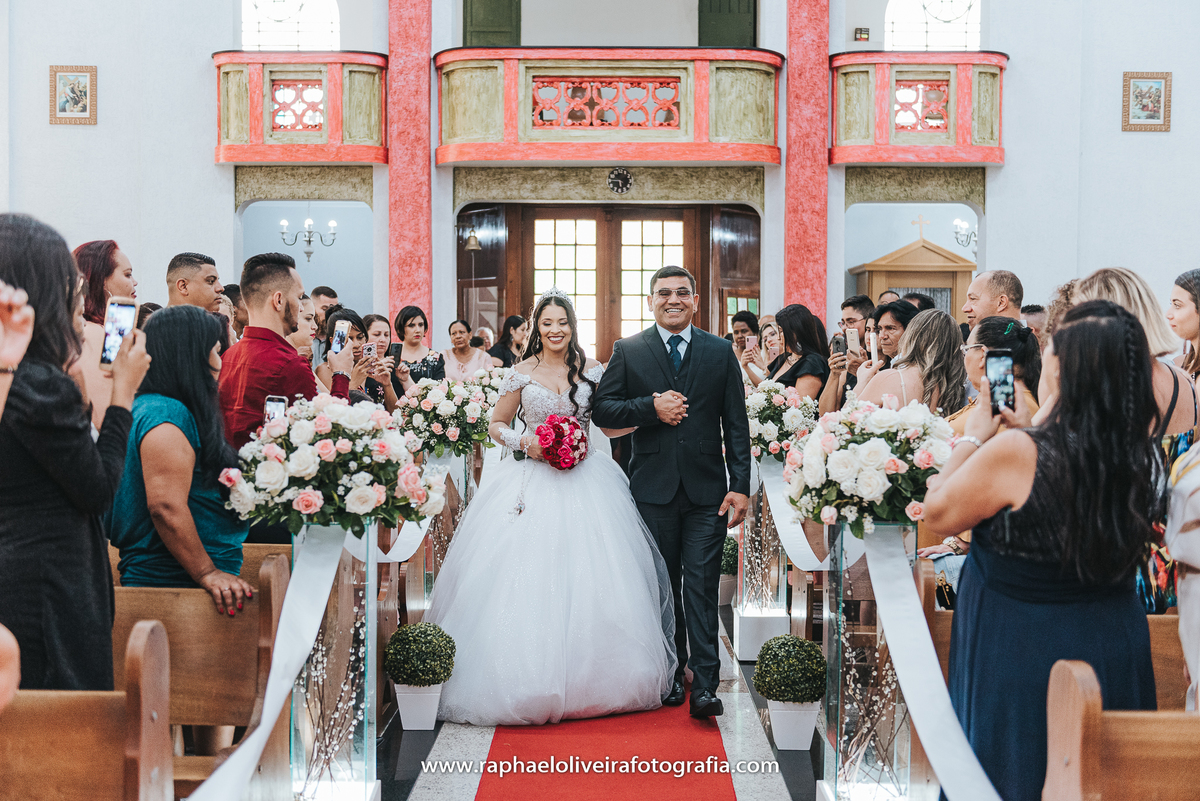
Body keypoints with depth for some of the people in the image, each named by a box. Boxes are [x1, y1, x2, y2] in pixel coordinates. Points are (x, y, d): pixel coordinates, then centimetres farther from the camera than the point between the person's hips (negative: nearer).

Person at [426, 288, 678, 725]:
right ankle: (532, 682, 3)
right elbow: (495, 425, 10)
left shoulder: (591, 370, 7)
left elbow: (610, 424, 12)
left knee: (590, 581, -1)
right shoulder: (522, 373, 4)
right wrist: (524, 441, -8)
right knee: (528, 576, -6)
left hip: (584, 482, 1)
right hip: (534, 483, -1)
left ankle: (589, 679, 11)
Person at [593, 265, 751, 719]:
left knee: (701, 587, -5)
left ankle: (704, 686, -4)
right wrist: (650, 407, -14)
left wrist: (740, 486, -2)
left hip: (707, 491, -1)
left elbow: (736, 426, 5)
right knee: (663, 587, 10)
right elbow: (603, 409, 1)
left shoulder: (720, 353, 7)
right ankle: (670, 676, 22)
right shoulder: (628, 351, 6)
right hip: (653, 489, 1)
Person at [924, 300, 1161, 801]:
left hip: (1021, 654, -5)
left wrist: (975, 433, -3)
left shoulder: (1016, 453, -25)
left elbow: (937, 515, -10)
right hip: (1115, 643, 6)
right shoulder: (1142, 455, -6)